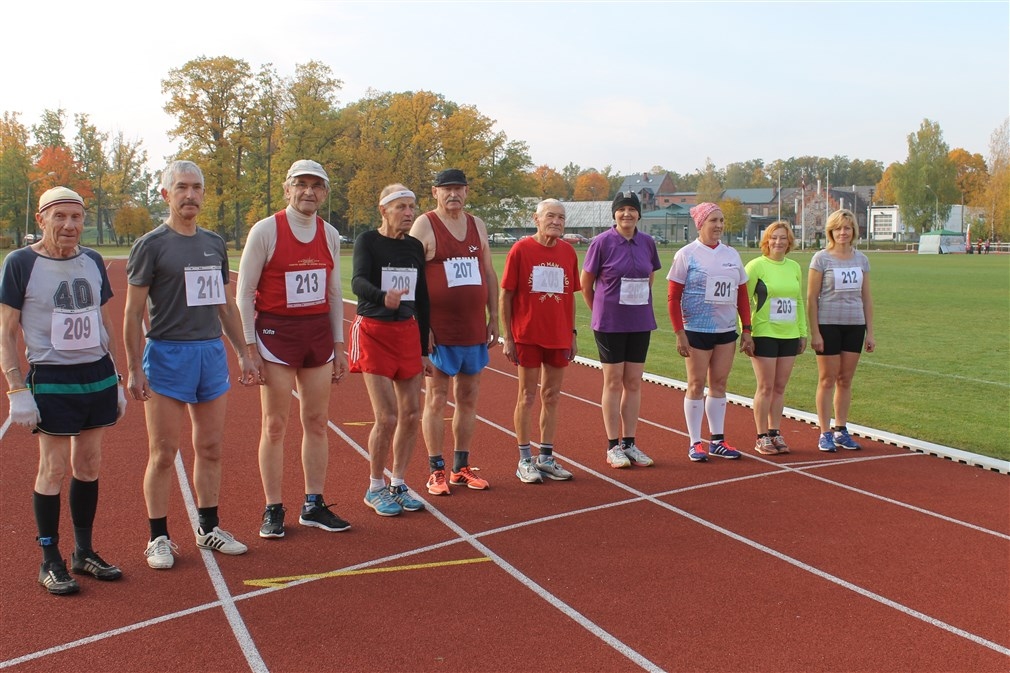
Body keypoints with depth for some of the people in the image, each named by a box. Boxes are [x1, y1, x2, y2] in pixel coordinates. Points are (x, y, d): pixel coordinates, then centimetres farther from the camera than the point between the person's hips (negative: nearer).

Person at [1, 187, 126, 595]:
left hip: (98, 375, 5)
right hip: (52, 380, -5)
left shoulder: (93, 262, 8)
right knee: (54, 469, 0)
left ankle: (83, 552, 22)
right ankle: (50, 561, 14)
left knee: (89, 466, 10)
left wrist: (116, 380, 16)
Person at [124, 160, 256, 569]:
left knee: (210, 449, 10)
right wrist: (134, 370, -11)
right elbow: (133, 313, -6)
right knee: (163, 455, 0)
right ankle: (159, 539, 12)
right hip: (167, 355, -5)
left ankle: (208, 529, 23)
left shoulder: (214, 243, 12)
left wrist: (243, 354, 15)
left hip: (212, 352, 5)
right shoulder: (150, 245, -4)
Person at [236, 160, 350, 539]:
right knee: (275, 425, 1)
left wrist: (338, 345, 11)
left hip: (319, 333, 5)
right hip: (276, 332, -5)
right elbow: (244, 293, -5)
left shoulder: (330, 234, 8)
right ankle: (273, 510, 12)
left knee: (317, 422, 8)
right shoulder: (266, 230, -7)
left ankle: (313, 505, 19)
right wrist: (250, 348, -10)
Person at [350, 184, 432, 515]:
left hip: (408, 332, 5)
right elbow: (358, 281, -26)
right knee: (387, 418, -8)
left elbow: (422, 299, 13)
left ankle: (398, 484, 23)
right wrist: (383, 297, -48)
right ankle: (375, 489, 13)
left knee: (411, 414, 5)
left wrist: (424, 349, 12)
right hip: (374, 332, -5)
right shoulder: (368, 241, -8)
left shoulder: (415, 246, 8)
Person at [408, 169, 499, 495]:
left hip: (474, 329, 5)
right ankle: (437, 471, 10)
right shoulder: (424, 225, -4)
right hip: (439, 331, -5)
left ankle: (462, 467, 21)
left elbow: (489, 273, 17)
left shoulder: (477, 225, 12)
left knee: (468, 398, 10)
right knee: (436, 399, 1)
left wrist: (493, 318, 10)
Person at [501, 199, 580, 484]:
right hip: (527, 337, -4)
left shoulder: (568, 252, 6)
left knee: (551, 397, 10)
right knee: (528, 396, 4)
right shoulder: (521, 250, -6)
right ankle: (525, 460, 15)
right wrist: (508, 337, -7)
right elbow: (505, 295, -4)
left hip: (559, 337, 4)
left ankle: (546, 458, 22)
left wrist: (572, 333, 11)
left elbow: (570, 296, 13)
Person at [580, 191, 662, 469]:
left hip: (640, 323, 4)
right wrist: (601, 312, 7)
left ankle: (629, 443, 17)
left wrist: (641, 309, 14)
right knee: (614, 382, 1)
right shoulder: (602, 242, -7)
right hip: (610, 324, -4)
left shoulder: (647, 243, 5)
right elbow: (585, 284, 0)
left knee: (634, 383, 8)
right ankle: (613, 446, 10)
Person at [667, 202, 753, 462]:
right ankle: (695, 443, 9)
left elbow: (742, 295, 13)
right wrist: (680, 333, -13)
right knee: (696, 385, 1)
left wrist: (747, 329, 8)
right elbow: (673, 297, -7)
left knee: (719, 384, 9)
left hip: (726, 330, 5)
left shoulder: (731, 254, 10)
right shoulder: (686, 255, -4)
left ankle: (718, 440, 18)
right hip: (697, 330, -4)